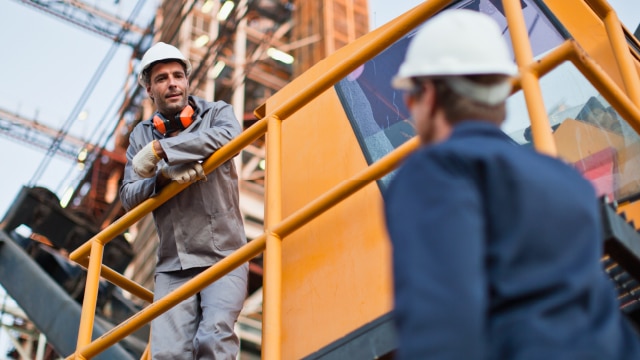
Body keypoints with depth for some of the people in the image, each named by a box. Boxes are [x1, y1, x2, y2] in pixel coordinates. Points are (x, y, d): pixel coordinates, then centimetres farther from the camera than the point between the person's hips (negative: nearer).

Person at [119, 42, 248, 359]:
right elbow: (129, 196, 7)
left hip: (222, 257, -2)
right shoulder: (141, 136, 14)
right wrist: (164, 176, -14)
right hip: (173, 264, 3)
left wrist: (161, 149, -18)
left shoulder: (216, 113, 5)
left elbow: (228, 135, -20)